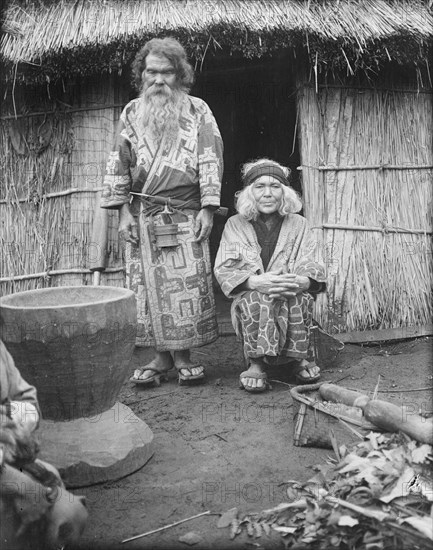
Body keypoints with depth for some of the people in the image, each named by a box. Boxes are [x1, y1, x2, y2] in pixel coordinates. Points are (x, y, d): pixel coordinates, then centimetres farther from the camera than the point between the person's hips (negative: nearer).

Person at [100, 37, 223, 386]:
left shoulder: (197, 111, 5)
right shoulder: (131, 114, 11)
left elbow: (211, 160, 1)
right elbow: (118, 163, 10)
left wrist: (207, 209, -7)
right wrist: (123, 211, 1)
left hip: (185, 213, -2)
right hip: (143, 215, 2)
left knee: (189, 285, -2)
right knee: (149, 286, 2)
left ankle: (182, 355, 11)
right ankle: (162, 357, 11)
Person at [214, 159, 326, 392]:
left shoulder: (298, 224, 11)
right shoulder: (235, 225, 7)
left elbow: (315, 266, 0)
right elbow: (223, 270, -5)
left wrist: (302, 281, -26)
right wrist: (256, 281, -27)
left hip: (293, 300, 1)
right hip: (249, 302, -1)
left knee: (302, 297, -32)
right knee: (258, 298, -34)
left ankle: (301, 358, -15)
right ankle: (256, 362, -23)